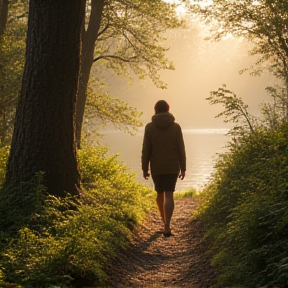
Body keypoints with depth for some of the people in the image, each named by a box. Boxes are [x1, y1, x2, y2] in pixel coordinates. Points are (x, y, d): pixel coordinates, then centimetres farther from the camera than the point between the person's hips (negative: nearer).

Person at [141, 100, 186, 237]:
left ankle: (165, 221, 34)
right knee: (169, 195, -5)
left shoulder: (149, 127, -3)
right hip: (172, 167, -1)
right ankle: (167, 226, -19)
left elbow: (146, 150, -3)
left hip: (156, 167, 1)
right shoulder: (176, 127, -1)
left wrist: (144, 169, 3)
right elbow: (181, 149, -2)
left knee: (160, 193, 19)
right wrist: (183, 168, 4)